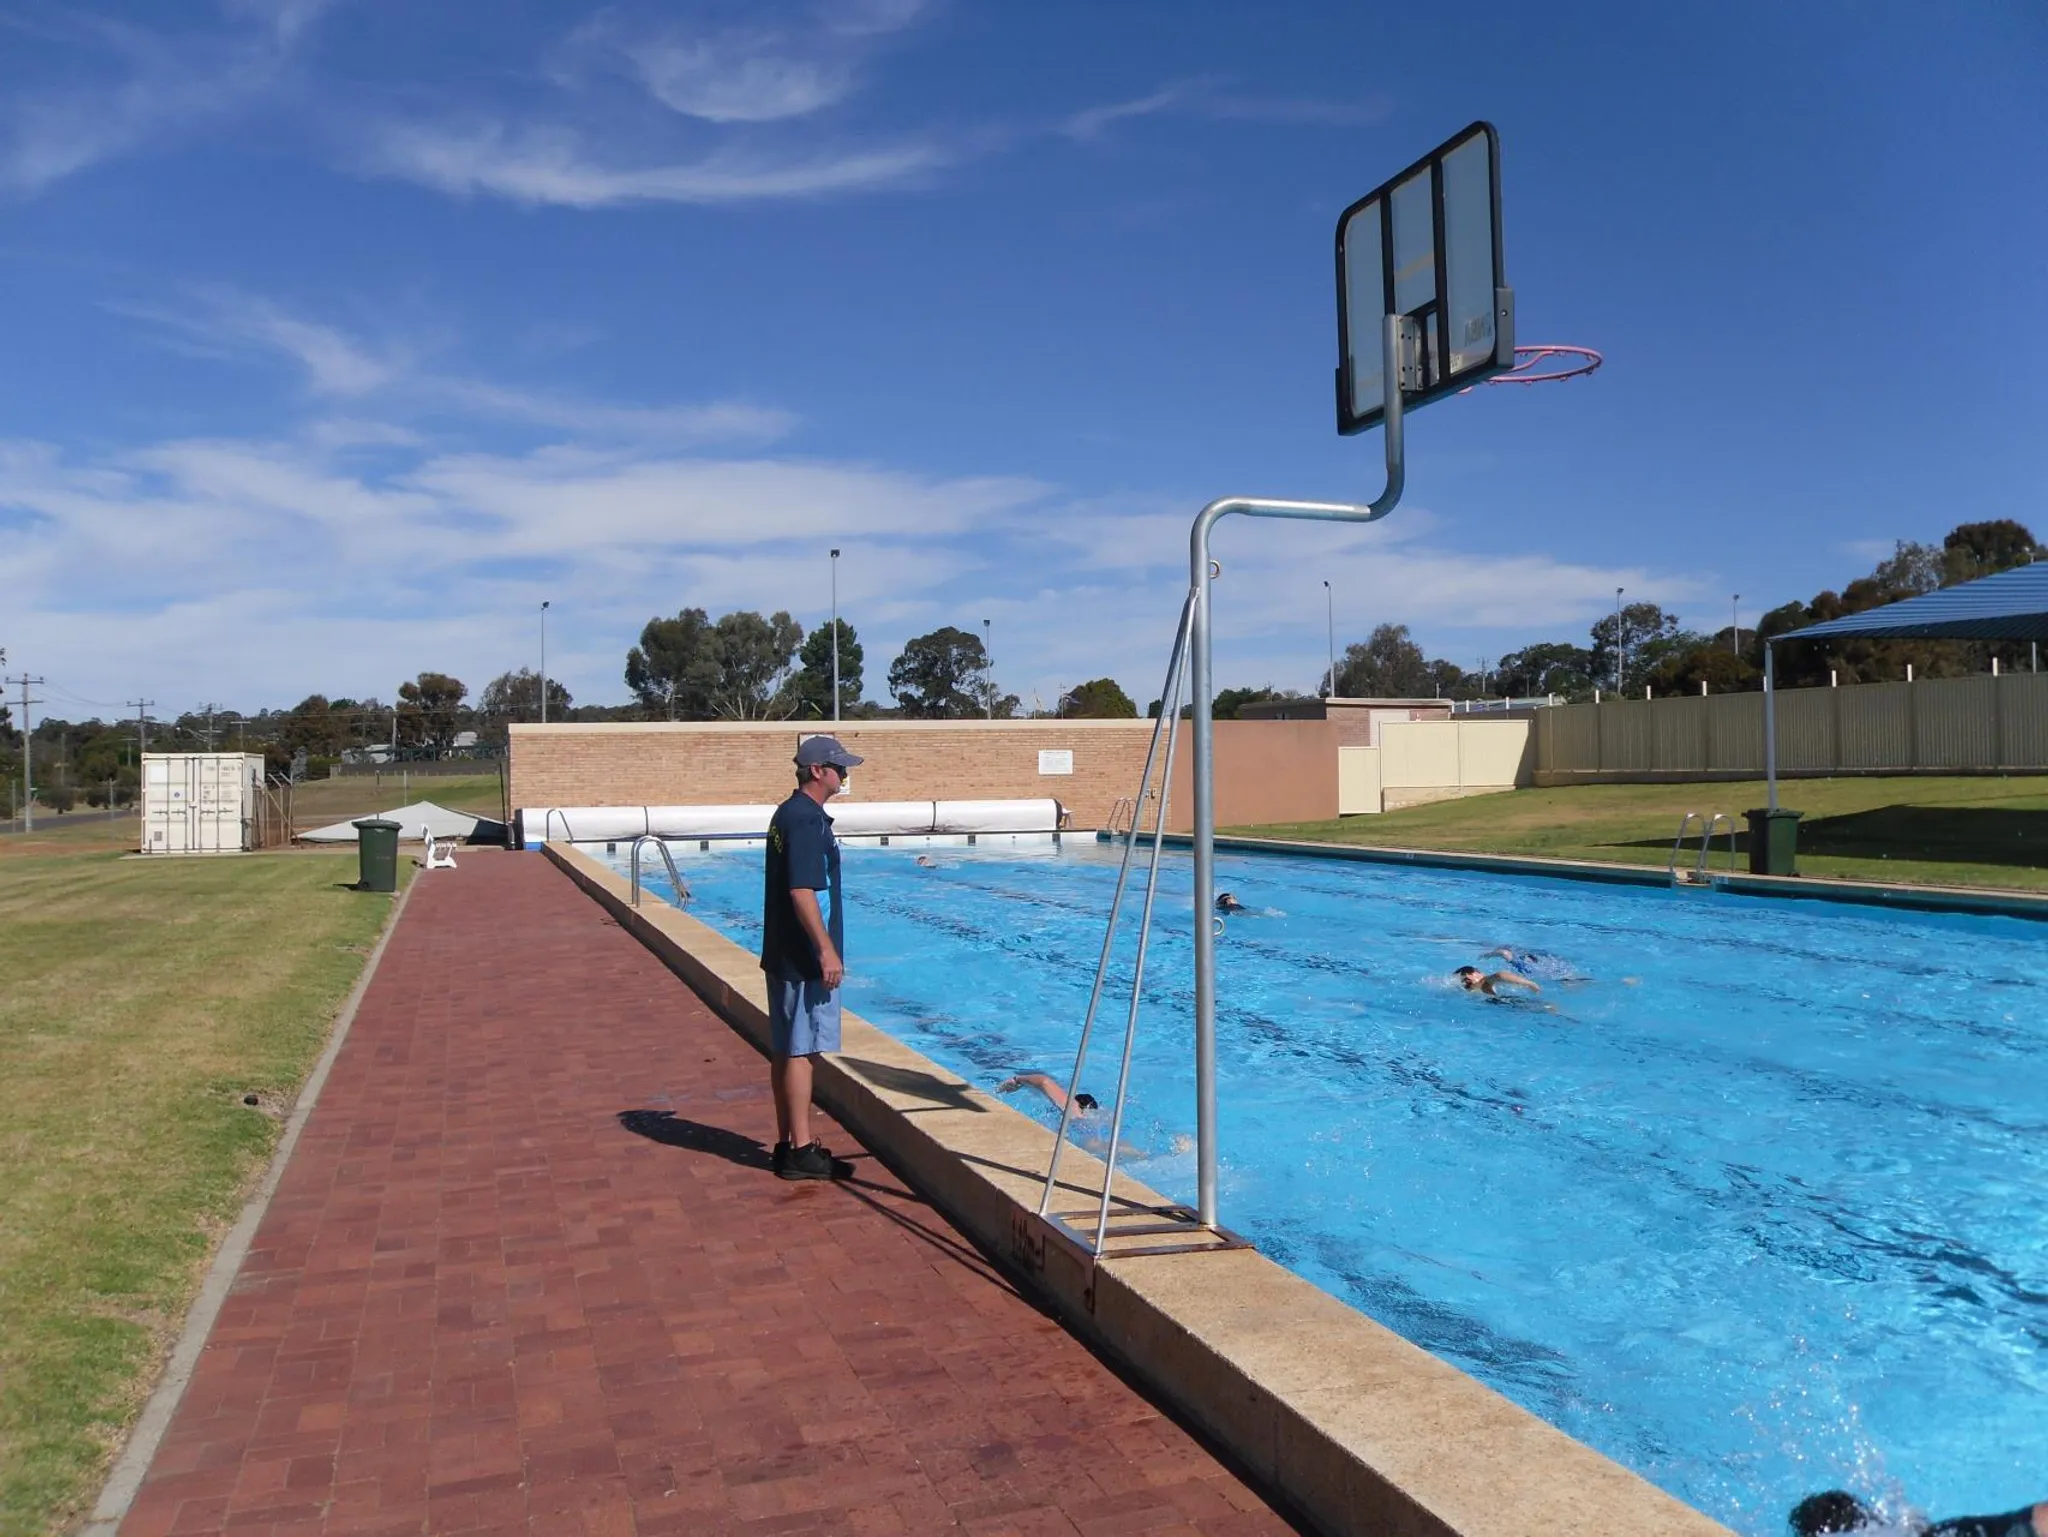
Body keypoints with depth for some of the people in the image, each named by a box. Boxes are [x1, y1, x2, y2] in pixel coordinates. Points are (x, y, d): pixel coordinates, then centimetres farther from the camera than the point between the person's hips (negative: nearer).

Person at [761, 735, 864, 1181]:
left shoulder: (788, 813, 15)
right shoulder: (807, 819, -17)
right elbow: (802, 891, -23)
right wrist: (826, 950, -22)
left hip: (784, 954, 10)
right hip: (803, 957, -10)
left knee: (785, 1049, 13)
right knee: (802, 1050, -5)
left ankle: (787, 1144, 21)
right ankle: (801, 1150, 1)